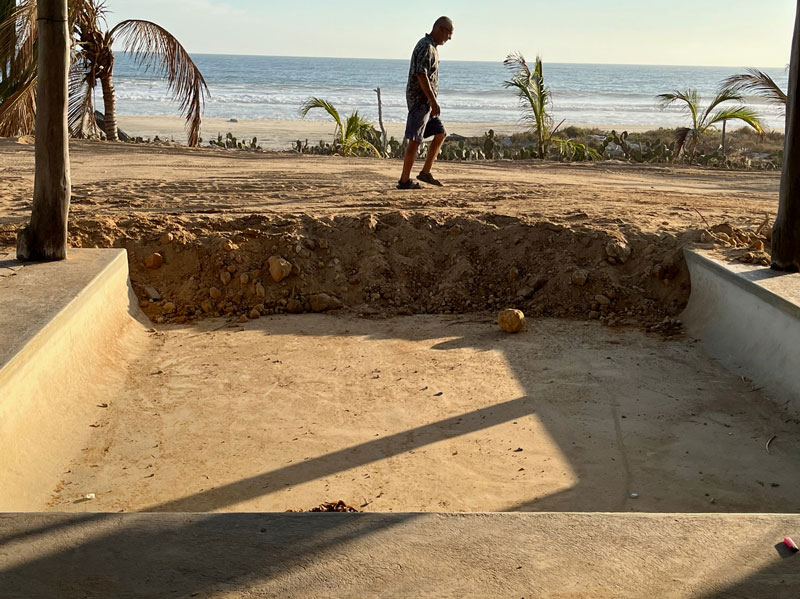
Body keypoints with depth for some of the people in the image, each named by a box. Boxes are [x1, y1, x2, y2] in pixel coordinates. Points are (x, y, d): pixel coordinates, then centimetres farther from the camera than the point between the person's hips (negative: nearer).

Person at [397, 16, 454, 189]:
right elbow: (421, 76, -23)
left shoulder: (430, 47, 18)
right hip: (421, 100, -10)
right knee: (415, 140, -7)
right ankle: (404, 180, -3)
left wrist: (432, 101, 23)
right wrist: (434, 101, -23)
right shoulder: (426, 47, -15)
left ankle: (425, 172, 14)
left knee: (440, 133, 13)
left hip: (426, 101, 10)